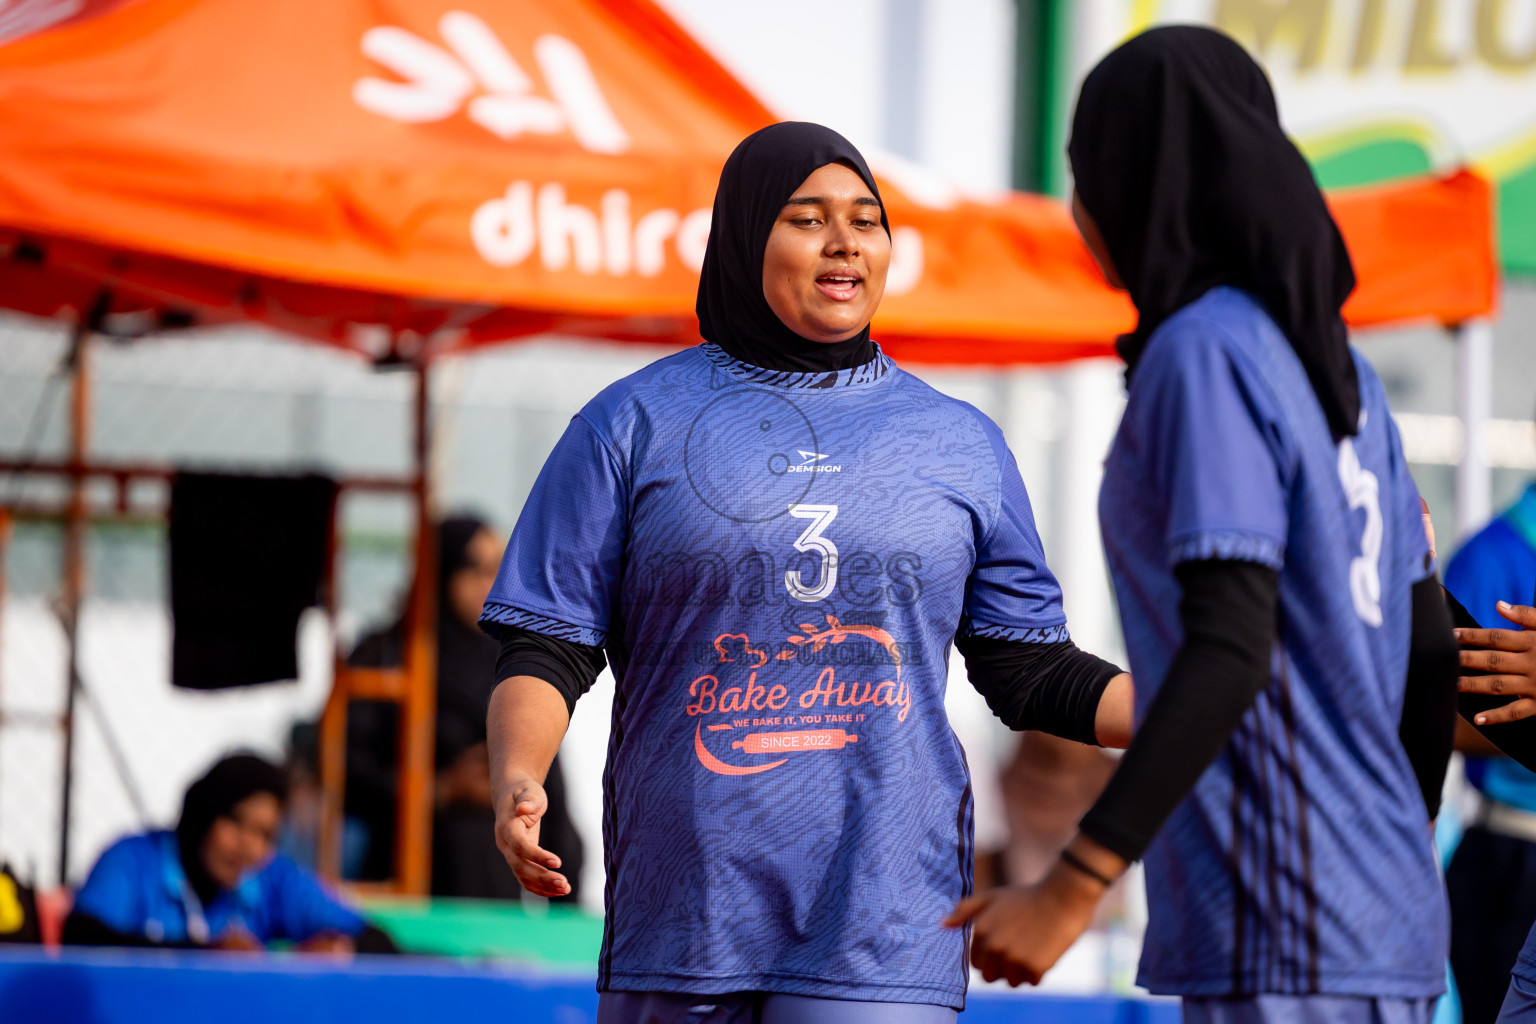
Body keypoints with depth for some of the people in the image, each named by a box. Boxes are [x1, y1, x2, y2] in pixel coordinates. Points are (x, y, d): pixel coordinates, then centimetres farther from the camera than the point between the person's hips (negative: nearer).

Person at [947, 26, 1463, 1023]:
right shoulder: (1338, 366, 15)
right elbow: (1429, 650, 18)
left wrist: (1072, 888, -24)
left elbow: (1231, 650, -21)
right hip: (1377, 928, 9)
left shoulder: (1208, 355, -12)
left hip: (1284, 940, -9)